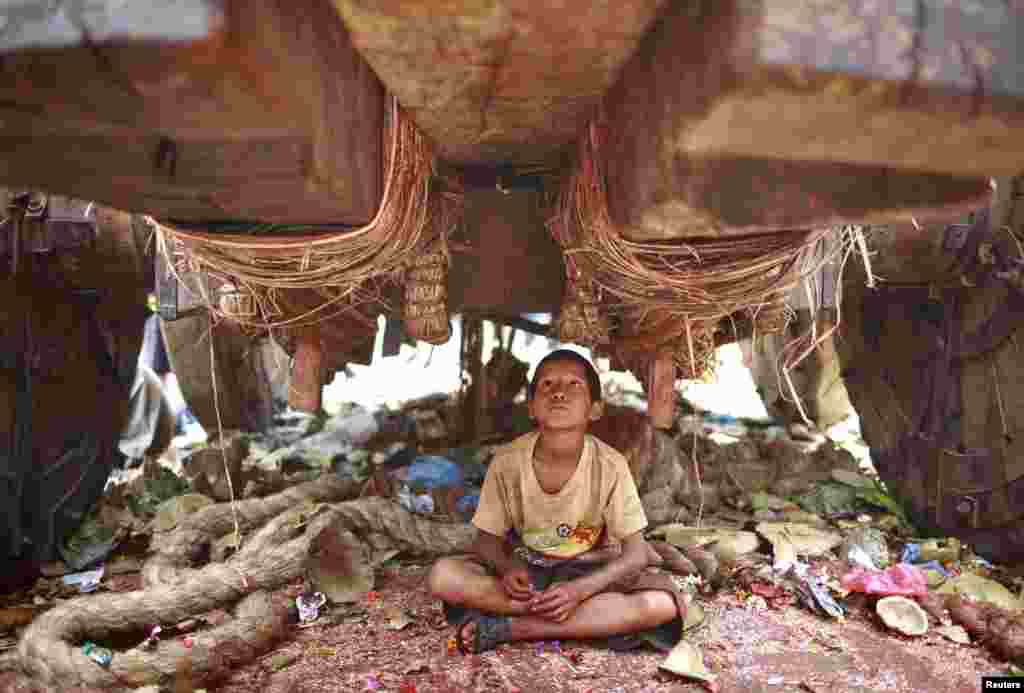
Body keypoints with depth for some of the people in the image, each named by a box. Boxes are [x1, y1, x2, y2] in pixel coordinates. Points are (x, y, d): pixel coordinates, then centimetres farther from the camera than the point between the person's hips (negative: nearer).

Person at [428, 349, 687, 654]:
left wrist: (578, 590, -31)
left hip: (588, 574, 0)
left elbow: (635, 554, -15)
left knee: (664, 604, -28)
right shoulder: (508, 460, -16)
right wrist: (508, 569, -27)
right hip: (524, 570, 1)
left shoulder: (610, 465, -19)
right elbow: (488, 538, -4)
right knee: (442, 575, -25)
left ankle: (506, 627, -23)